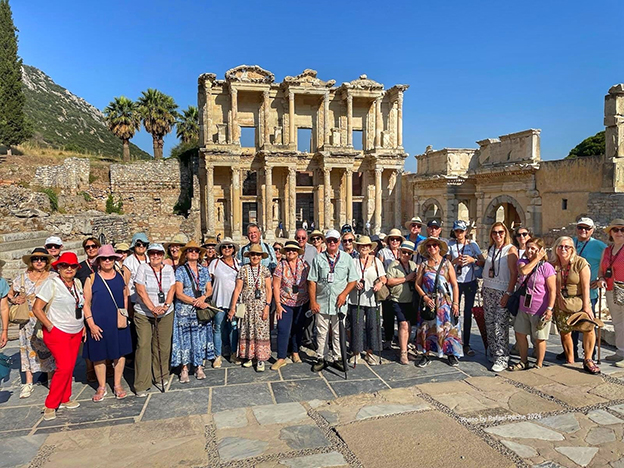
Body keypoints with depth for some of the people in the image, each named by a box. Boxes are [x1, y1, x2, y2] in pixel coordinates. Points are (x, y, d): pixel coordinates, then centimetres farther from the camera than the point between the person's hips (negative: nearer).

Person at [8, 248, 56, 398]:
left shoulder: (54, 277, -2)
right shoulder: (22, 277, 5)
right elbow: (10, 294, 15)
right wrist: (15, 300, -4)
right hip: (28, 321, 2)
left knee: (49, 349, 2)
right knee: (28, 349, 5)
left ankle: (51, 380, 16)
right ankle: (28, 383, 15)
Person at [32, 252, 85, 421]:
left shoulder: (77, 283, 6)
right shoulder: (51, 283, -12)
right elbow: (36, 308, -12)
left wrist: (83, 325, 12)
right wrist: (50, 326, -14)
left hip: (76, 332, 6)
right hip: (57, 332, -6)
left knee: (70, 367, 10)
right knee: (64, 367, -12)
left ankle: (65, 399, 26)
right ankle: (50, 405, 2)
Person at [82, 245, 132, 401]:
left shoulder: (120, 276, 7)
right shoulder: (92, 279, -1)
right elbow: (86, 303, -3)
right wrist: (91, 324, -9)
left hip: (118, 323, 2)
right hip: (98, 324, -2)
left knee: (120, 353, 8)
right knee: (99, 355, 8)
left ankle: (117, 385, 24)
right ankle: (101, 387, 25)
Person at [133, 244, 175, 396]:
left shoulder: (168, 269, 5)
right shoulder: (143, 268, -4)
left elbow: (172, 289, 1)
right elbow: (141, 290, -11)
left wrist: (165, 306, -15)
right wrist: (153, 308, -18)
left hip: (165, 314, 3)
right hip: (143, 314, -3)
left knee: (163, 345, 8)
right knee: (143, 345, -6)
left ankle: (161, 375, 27)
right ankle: (141, 385, 0)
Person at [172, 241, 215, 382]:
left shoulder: (204, 270, 11)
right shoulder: (180, 270, -1)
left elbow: (210, 290, 8)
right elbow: (179, 293, -8)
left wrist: (203, 297, -14)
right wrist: (196, 302, -14)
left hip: (202, 310, 3)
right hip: (185, 310, -3)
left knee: (201, 336, 4)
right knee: (185, 337, -1)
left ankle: (199, 367, 14)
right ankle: (184, 369, 8)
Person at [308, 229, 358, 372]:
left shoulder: (347, 259, 7)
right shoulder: (318, 259, 6)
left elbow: (353, 280, 6)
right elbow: (312, 281, 3)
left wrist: (344, 294, -9)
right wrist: (313, 301, -4)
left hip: (339, 303, 0)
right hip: (321, 303, 0)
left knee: (338, 333, 7)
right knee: (321, 333, 5)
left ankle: (337, 358, 20)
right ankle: (322, 359, 17)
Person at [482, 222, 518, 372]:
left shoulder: (511, 249, -6)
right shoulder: (491, 249, 14)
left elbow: (514, 273, -11)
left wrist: (508, 293, -17)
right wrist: (483, 288, 15)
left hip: (502, 292, -6)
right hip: (488, 291, 6)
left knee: (500, 326, -7)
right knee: (489, 324, 9)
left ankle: (502, 359, -1)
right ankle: (493, 353, 20)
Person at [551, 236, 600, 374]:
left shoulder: (580, 263, -7)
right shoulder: (552, 264, 0)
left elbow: (585, 286, -9)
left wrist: (586, 306, -12)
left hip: (579, 302, -2)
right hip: (560, 305, 2)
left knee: (589, 329, -16)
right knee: (564, 333, 6)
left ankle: (588, 360, -1)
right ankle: (570, 361, 20)